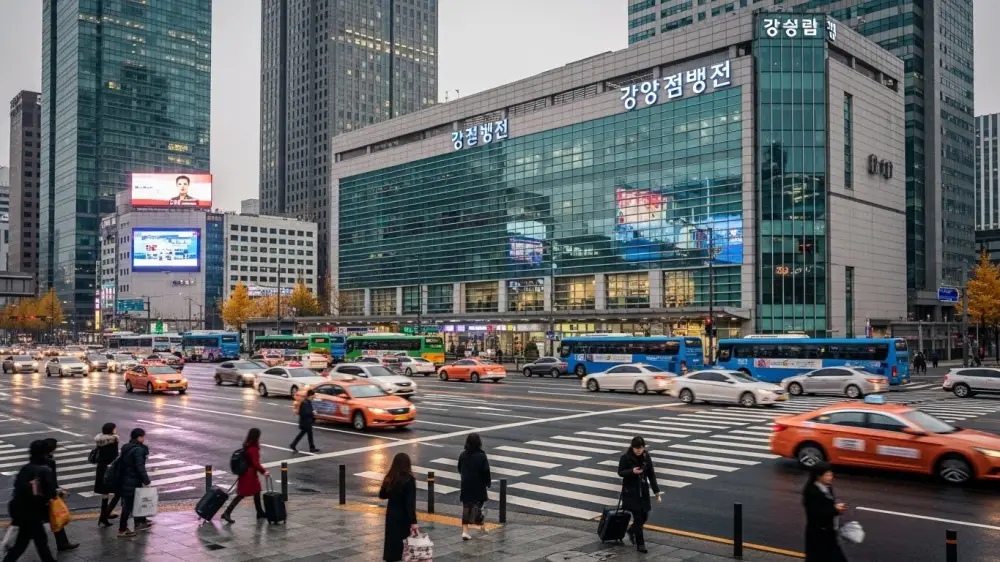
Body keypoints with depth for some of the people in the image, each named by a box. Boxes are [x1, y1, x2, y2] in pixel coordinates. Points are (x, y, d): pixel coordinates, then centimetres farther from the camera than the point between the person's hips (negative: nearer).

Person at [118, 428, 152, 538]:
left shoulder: (126, 447, 10)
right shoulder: (138, 450, -20)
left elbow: (122, 464, 16)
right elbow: (140, 467, -23)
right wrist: (146, 481, -17)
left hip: (125, 480, 10)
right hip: (132, 482, -10)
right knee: (128, 505, -2)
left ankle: (141, 521, 34)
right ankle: (122, 530, 4)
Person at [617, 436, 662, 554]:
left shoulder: (646, 457, -2)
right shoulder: (625, 457, -12)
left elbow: (651, 475, 2)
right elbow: (620, 472, -6)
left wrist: (657, 492, -1)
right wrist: (632, 471, -26)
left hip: (643, 490, 4)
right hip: (630, 491, -4)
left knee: (644, 515, 8)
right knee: (638, 516, -6)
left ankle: (632, 531, 37)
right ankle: (640, 544, 4)